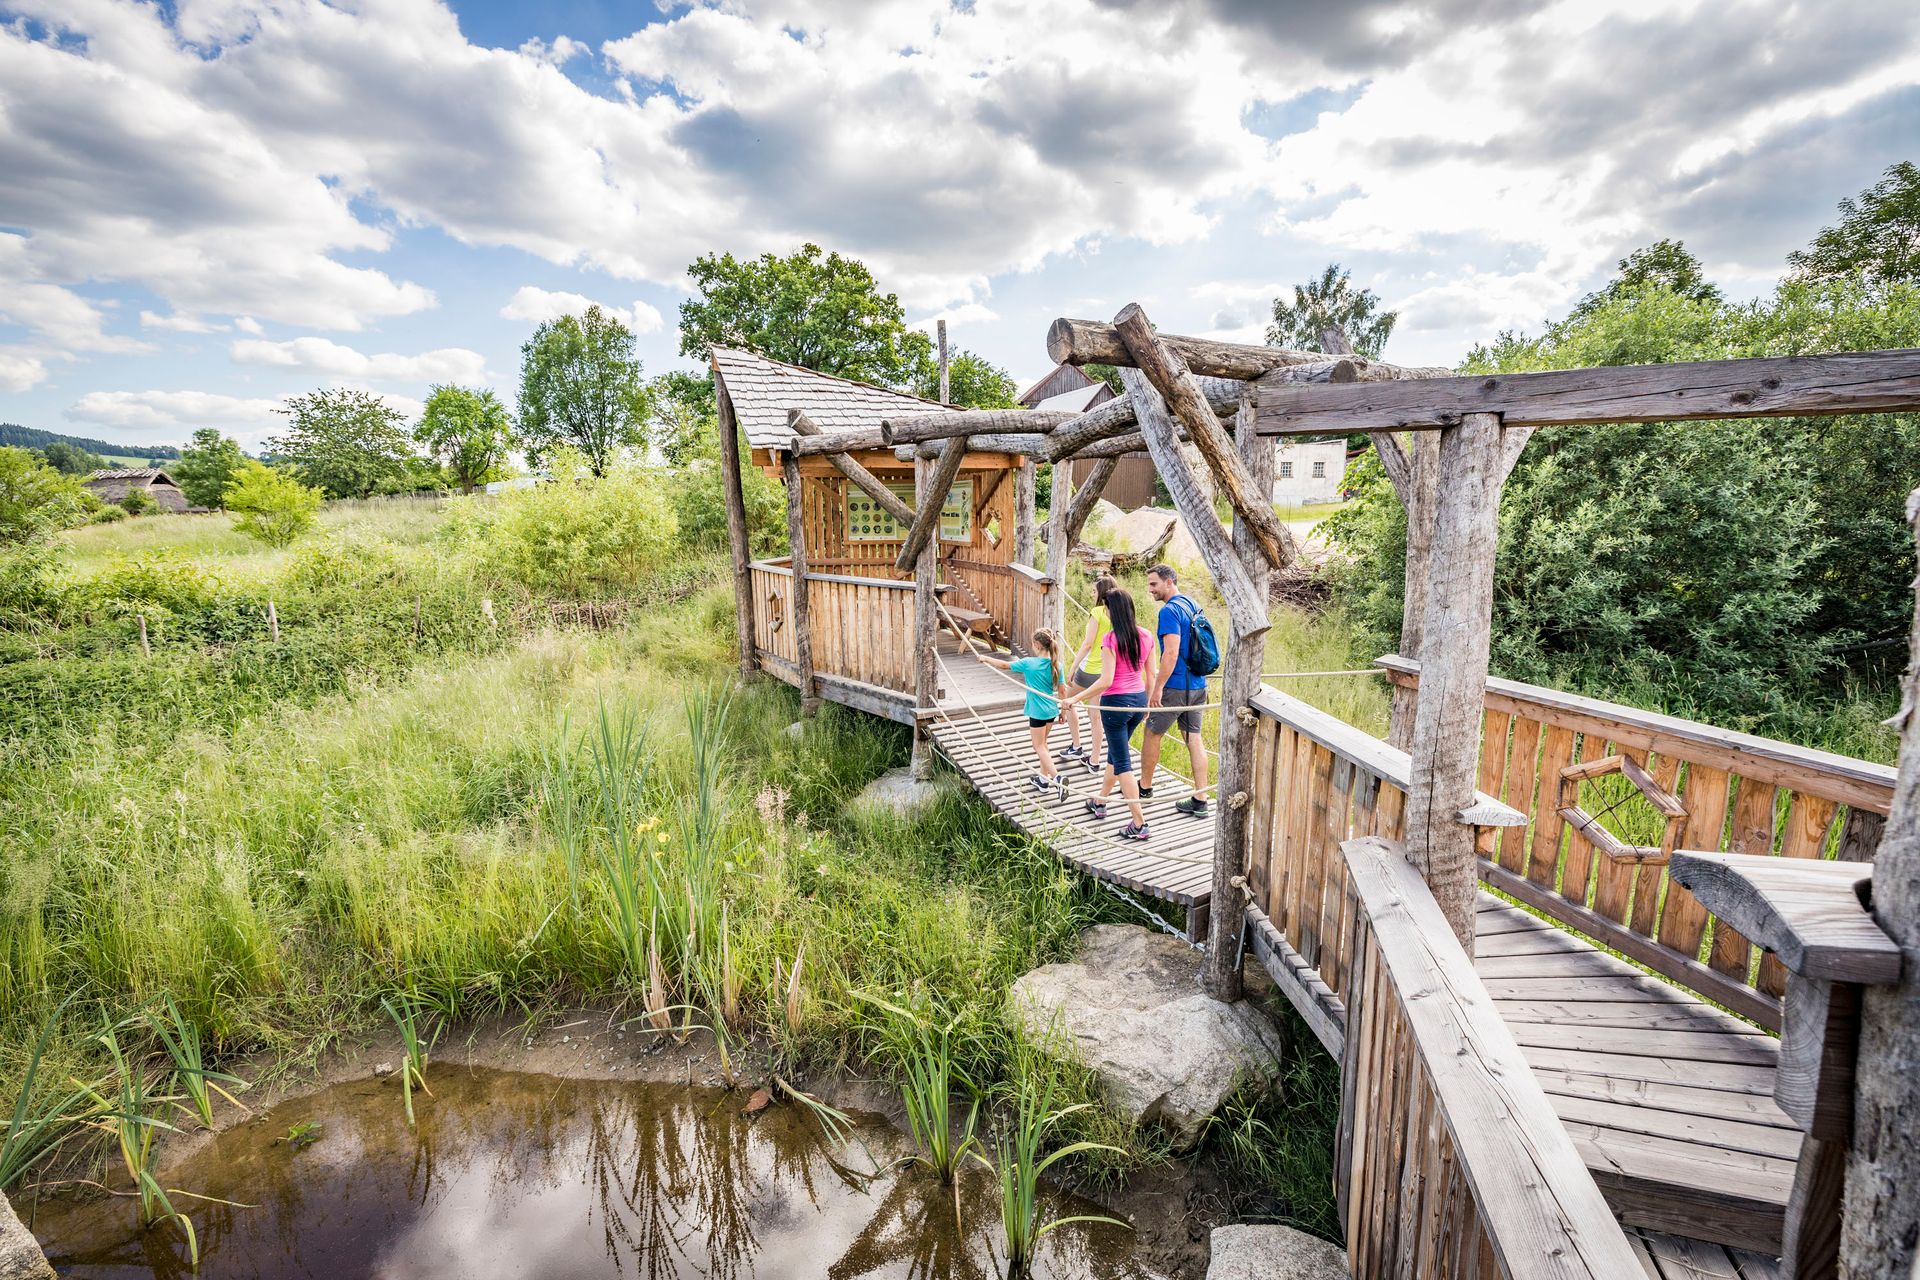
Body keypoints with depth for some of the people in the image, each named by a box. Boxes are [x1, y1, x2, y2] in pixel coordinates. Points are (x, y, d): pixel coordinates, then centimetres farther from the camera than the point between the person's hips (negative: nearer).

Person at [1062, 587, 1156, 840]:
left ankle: (1139, 823, 2)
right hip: (1139, 700, 7)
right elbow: (1151, 674, 8)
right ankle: (1099, 802, 39)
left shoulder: (1111, 640, -18)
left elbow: (1106, 681, -22)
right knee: (1115, 753, 23)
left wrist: (1076, 698, -16)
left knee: (1122, 763, 1)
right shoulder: (1146, 636, 2)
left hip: (1115, 703, -7)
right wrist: (1148, 703, 21)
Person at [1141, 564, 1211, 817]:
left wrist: (1157, 688, -19)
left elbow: (1171, 653, -24)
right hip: (1197, 685, 8)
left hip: (1176, 686, -8)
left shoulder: (1169, 611, -17)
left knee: (1152, 733, 10)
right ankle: (1200, 800, 10)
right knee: (1194, 737, 9)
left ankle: (1144, 786, 25)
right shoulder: (1192, 605, 12)